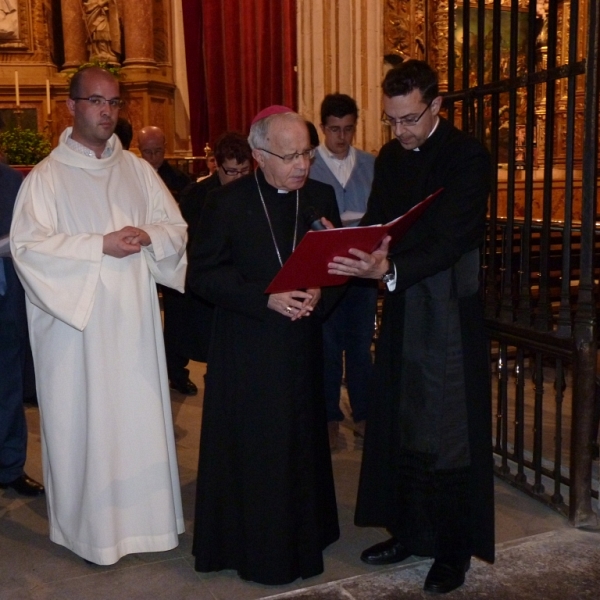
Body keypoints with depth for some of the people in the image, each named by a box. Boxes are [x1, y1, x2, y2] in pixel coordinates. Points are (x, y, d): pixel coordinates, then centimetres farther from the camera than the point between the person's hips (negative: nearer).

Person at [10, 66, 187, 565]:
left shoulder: (137, 170, 11)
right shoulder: (46, 177, -2)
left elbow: (176, 228, 10)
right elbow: (27, 244, -12)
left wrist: (148, 236, -12)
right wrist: (100, 245, -18)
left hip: (134, 320, 4)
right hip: (77, 321, -3)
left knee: (141, 415, 8)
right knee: (85, 420, 3)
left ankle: (144, 513, 23)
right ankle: (90, 526, 18)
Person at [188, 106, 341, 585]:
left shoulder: (322, 197, 3)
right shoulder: (227, 203, -7)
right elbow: (202, 275, -8)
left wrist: (318, 292, -12)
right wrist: (266, 297, -18)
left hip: (303, 343, 4)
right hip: (247, 350, -3)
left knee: (302, 443, 12)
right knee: (252, 450, 4)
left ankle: (303, 535, 30)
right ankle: (256, 547, 21)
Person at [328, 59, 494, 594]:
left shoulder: (468, 157, -11)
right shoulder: (390, 158, 10)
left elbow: (451, 240, -22)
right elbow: (375, 225, 9)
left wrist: (391, 269, -36)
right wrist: (348, 248, -13)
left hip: (450, 314, -6)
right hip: (402, 309, 7)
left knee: (449, 433, 3)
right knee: (399, 427, 14)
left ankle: (454, 549, 20)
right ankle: (409, 532, 30)